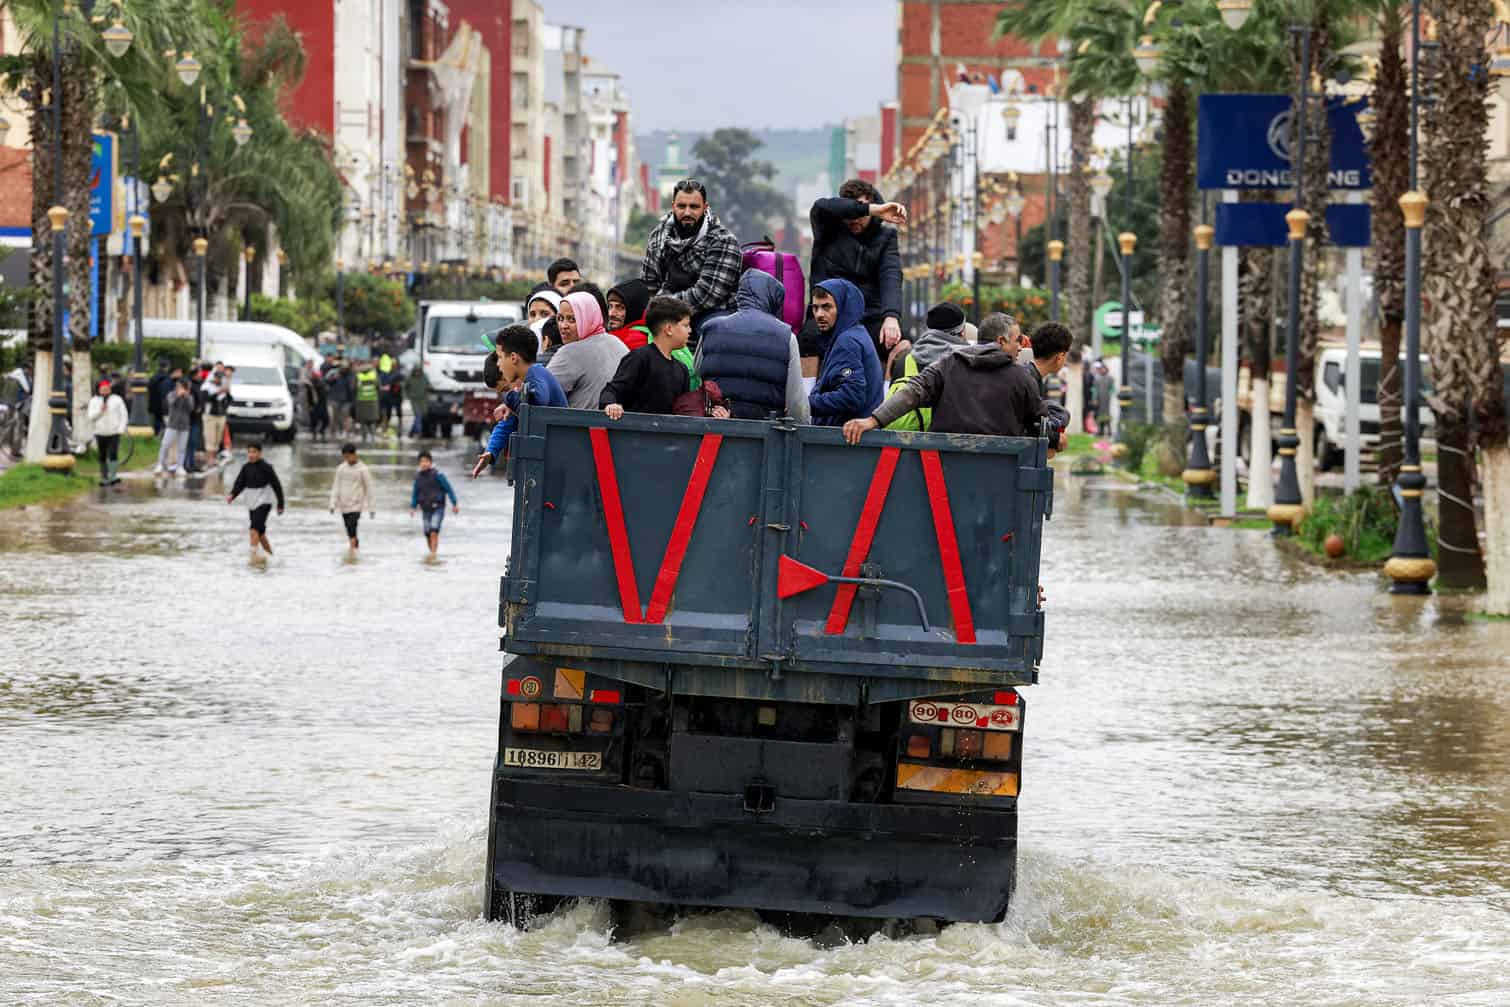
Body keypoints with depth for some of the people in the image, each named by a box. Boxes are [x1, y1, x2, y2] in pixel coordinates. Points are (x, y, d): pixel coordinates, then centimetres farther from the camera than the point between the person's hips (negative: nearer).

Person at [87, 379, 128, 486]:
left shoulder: (117, 400, 3)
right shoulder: (94, 401, 7)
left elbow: (124, 415, 4)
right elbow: (91, 416, -1)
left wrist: (121, 429, -7)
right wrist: (100, 410, -16)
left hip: (114, 433, -2)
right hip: (100, 433, 2)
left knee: (112, 455, -15)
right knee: (102, 457, 6)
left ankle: (113, 476, -17)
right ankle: (104, 478, 13)